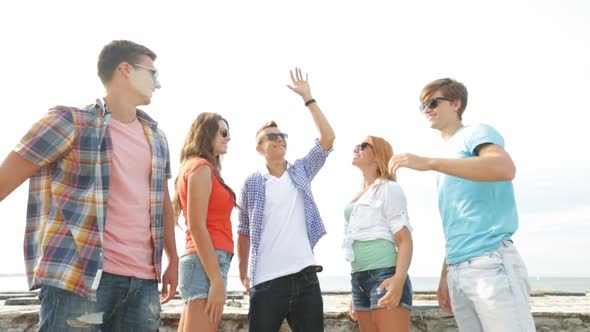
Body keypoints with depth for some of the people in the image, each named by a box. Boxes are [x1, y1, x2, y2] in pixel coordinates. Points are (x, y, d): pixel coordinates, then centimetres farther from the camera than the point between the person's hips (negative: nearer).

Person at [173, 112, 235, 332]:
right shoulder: (201, 167, -6)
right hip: (207, 263, -10)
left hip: (202, 261, 10)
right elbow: (197, 227, -15)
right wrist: (217, 280, -19)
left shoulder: (195, 166, 21)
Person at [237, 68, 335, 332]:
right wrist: (243, 275, 5)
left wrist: (307, 98, -3)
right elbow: (244, 231, 7)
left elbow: (328, 138, -2)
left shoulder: (301, 171, 9)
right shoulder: (252, 183, 3)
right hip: (266, 281, -2)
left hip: (305, 276, 3)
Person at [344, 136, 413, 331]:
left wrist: (399, 279, -25)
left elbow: (404, 240, -9)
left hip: (384, 275, -7)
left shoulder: (389, 188, 1)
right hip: (358, 279, 7)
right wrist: (355, 293, 18)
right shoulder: (356, 198, 21)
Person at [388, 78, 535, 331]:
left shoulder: (476, 133, 1)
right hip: (457, 269, 8)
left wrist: (428, 163, -26)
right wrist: (445, 275, 18)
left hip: (491, 260, -7)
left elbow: (505, 168, -23)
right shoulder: (448, 154, 23)